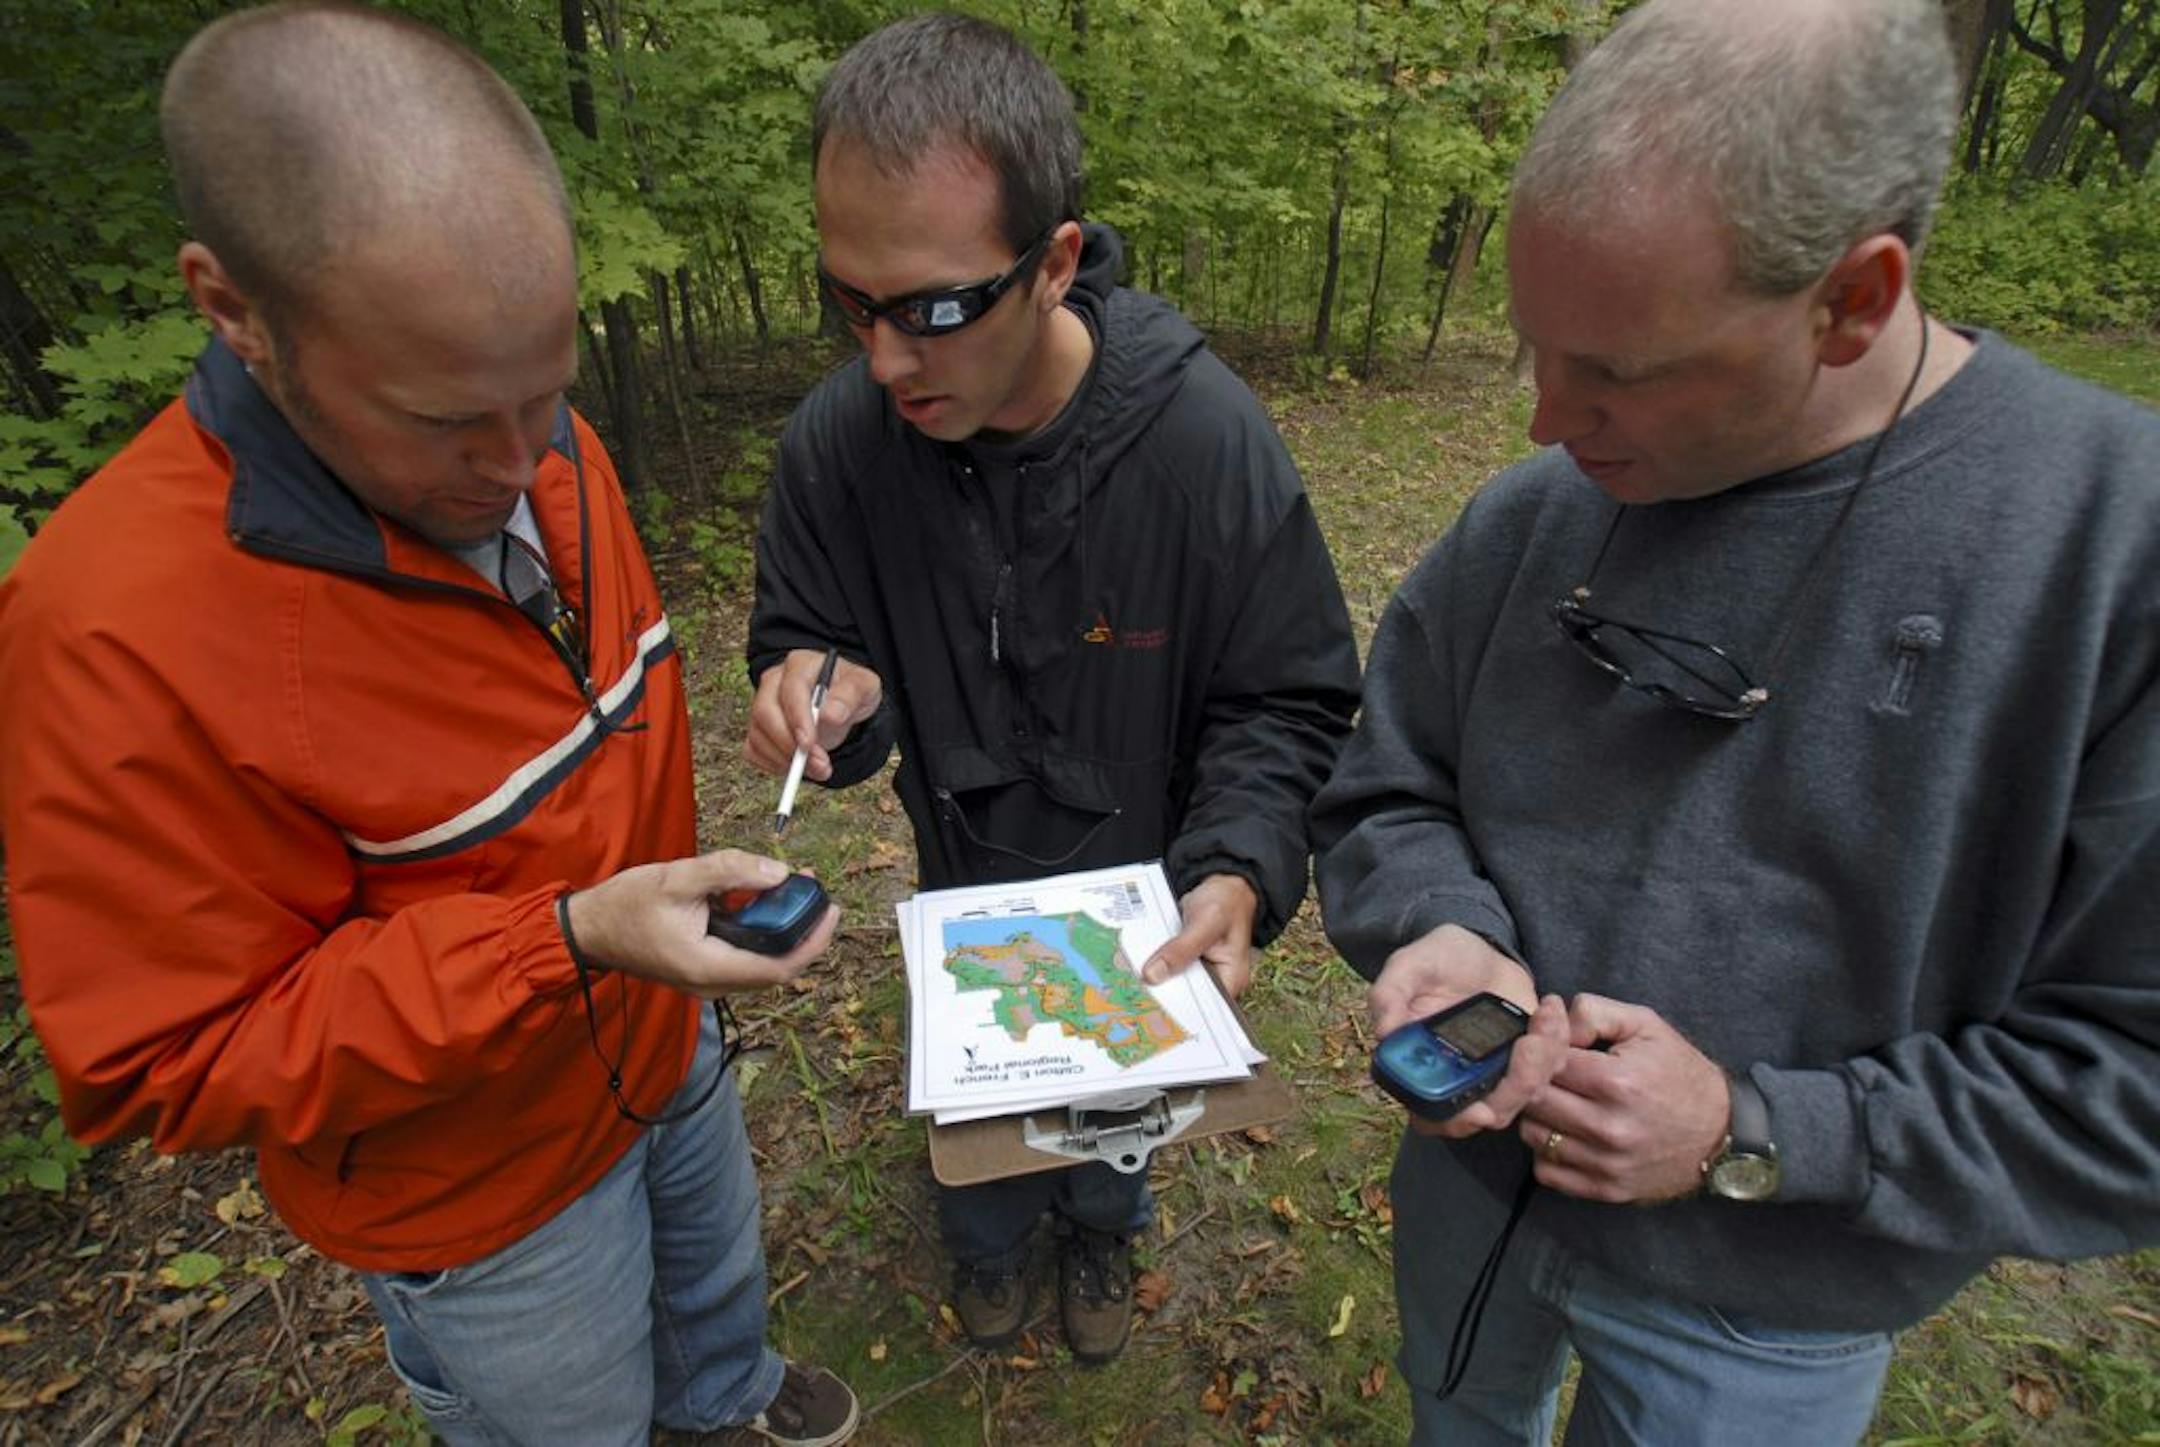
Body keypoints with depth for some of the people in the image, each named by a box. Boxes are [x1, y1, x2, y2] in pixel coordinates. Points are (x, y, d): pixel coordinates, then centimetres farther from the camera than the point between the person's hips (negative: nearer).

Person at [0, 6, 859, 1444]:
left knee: (716, 1266, 34)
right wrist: (564, 941, -37)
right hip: (482, 1188, -6)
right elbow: (171, 1065, -24)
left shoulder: (553, 451, -12)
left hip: (667, 1039, 6)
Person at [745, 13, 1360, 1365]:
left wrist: (1238, 871, -36)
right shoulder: (837, 437, -22)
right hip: (964, 885, 2)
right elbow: (806, 639, -7)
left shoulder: (1209, 437, -29)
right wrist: (819, 693, -31)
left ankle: (1101, 1232, 64)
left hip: (1141, 891, -1)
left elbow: (1289, 701, -19)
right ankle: (988, 1242, 63)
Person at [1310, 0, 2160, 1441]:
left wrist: (1750, 1133, -25)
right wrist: (1452, 934, -21)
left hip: (1758, 1329, -2)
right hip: (1471, 1180, 3)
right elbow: (1387, 792, -2)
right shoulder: (1530, 514, -13)